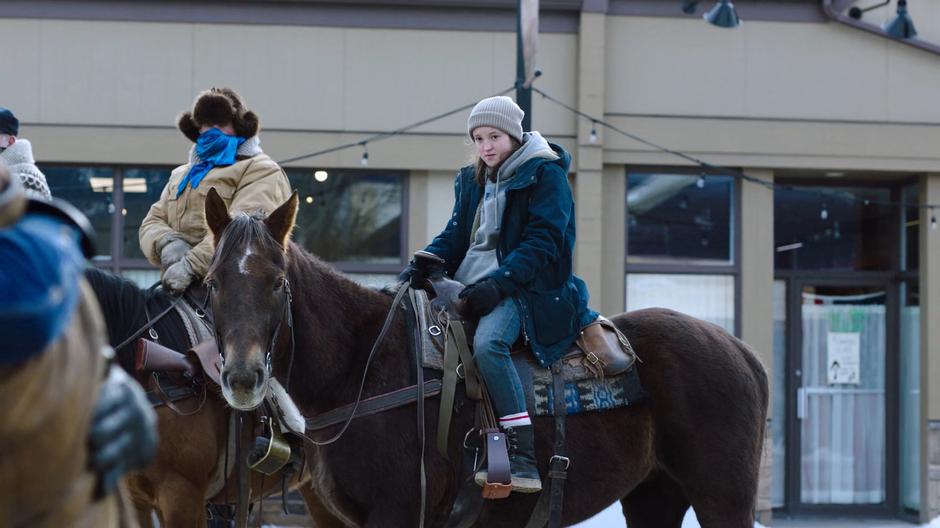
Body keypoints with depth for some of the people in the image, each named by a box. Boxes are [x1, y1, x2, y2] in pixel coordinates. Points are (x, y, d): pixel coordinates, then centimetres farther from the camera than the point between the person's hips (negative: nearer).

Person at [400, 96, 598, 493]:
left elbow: (542, 242, -12)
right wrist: (423, 263, -4)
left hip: (523, 288, -8)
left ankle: (523, 461, -38)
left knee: (487, 342, -35)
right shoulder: (472, 181, 18)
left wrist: (499, 283, -24)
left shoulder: (545, 175, -4)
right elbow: (456, 234, 18)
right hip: (468, 287, 8)